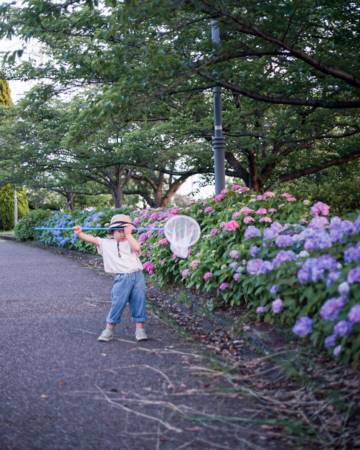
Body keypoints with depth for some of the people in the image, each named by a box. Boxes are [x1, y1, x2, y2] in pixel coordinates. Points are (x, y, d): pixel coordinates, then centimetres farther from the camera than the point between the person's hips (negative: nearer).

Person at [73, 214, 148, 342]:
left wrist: (128, 234, -11)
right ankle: (109, 329, 10)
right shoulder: (106, 243, 9)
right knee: (117, 304, -3)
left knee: (139, 302, 4)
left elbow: (137, 247, -14)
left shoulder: (130, 242, 8)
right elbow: (92, 239, -1)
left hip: (138, 275, 1)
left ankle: (140, 329, 15)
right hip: (122, 278, -1)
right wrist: (80, 234, -15)